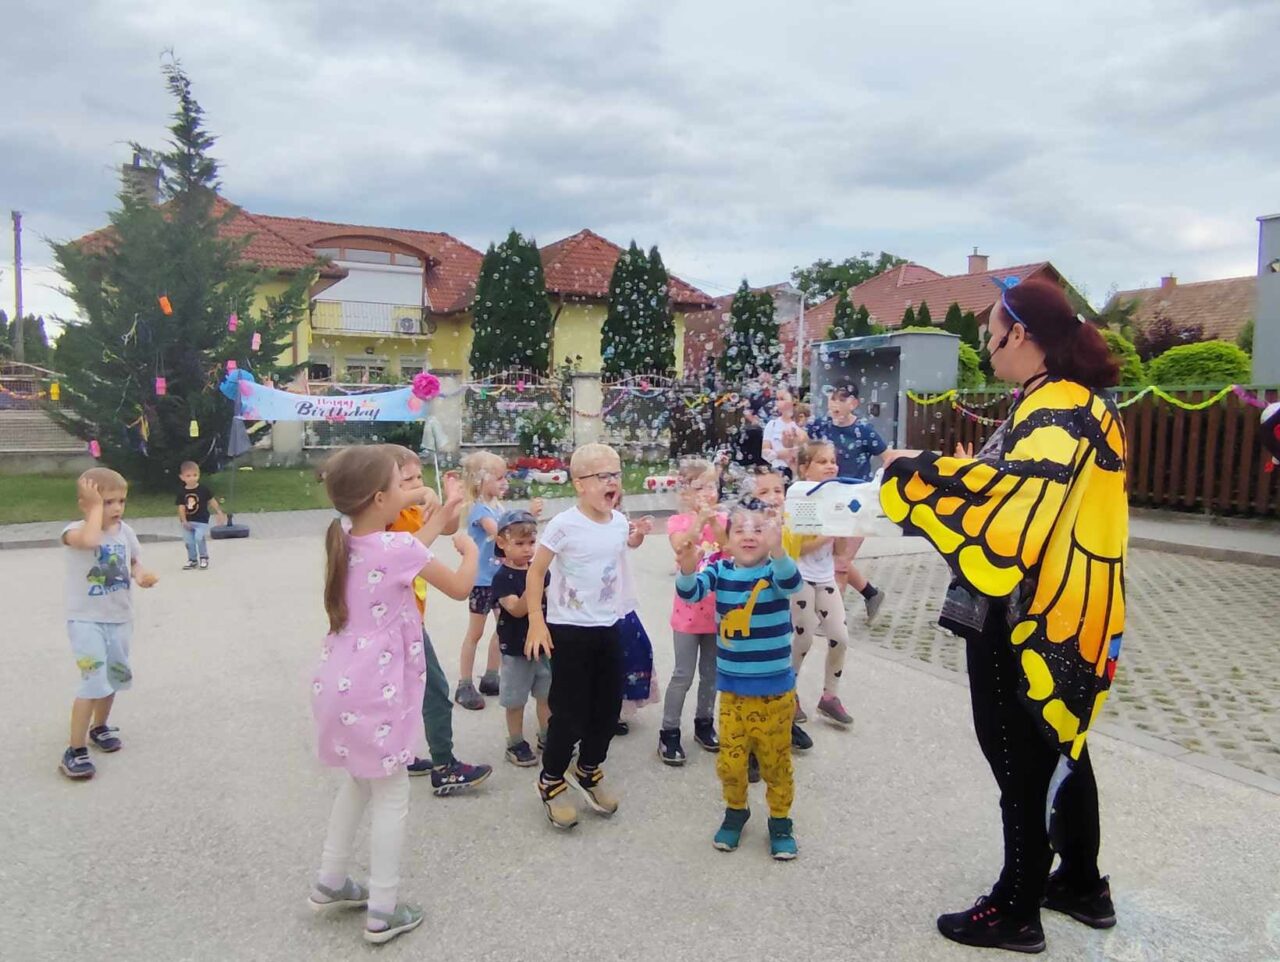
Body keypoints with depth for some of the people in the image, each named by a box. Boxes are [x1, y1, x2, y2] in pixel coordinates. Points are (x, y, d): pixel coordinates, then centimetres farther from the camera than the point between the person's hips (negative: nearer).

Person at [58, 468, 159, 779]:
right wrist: (97, 507, -30)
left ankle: (99, 727, 44)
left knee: (113, 677, 20)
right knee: (94, 682, -14)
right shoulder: (76, 530, -17)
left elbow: (134, 563, 13)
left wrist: (142, 576, -9)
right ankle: (75, 751, -2)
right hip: (86, 620, -6)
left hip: (119, 618, 6)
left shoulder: (124, 531, 0)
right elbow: (89, 541, -41)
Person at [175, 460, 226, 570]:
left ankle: (204, 558, 3)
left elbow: (212, 501, 1)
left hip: (201, 521, -3)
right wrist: (184, 521, -12)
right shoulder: (181, 492, -3)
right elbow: (181, 507, -4)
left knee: (199, 538, -18)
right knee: (189, 541, 6)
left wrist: (220, 513, 1)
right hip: (188, 521, 4)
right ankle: (192, 560, 24)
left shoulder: (203, 489, -8)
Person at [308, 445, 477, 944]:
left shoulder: (345, 542, 3)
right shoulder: (400, 547, -17)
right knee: (391, 796, 7)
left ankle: (330, 883, 37)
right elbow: (459, 588, -6)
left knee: (359, 781, 26)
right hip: (376, 691, -8)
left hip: (341, 683, 8)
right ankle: (382, 912, 15)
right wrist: (470, 549, 11)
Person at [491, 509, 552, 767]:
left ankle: (547, 737, 31)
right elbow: (517, 610, -25)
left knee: (547, 694, 16)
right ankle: (516, 743, 23)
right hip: (516, 649, -5)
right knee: (516, 699, 8)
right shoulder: (503, 578, -15)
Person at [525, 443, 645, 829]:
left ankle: (589, 772, 37)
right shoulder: (564, 525, -18)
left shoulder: (620, 522, -1)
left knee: (608, 707, 15)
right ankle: (551, 783, 23)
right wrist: (536, 622, -16)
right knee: (569, 711, 2)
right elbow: (536, 571, -13)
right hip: (568, 629, -6)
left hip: (608, 627, 6)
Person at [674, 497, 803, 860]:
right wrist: (687, 569, -43)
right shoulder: (720, 570, -5)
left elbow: (790, 584, -34)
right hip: (731, 690, 2)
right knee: (730, 760, 11)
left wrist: (777, 549, -54)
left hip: (774, 691, -2)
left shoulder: (775, 570, -12)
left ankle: (780, 820, 34)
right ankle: (735, 811, 37)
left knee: (775, 760, 11)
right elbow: (690, 593, -20)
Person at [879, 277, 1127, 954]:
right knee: (1059, 747, 21)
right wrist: (967, 471, 10)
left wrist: (917, 472, -20)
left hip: (1026, 619, -10)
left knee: (1022, 760, 4)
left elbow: (1010, 496, -30)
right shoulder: (1084, 403, 11)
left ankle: (1016, 912, 20)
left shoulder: (1054, 410, -20)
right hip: (1066, 613, 10)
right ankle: (1082, 884, 38)